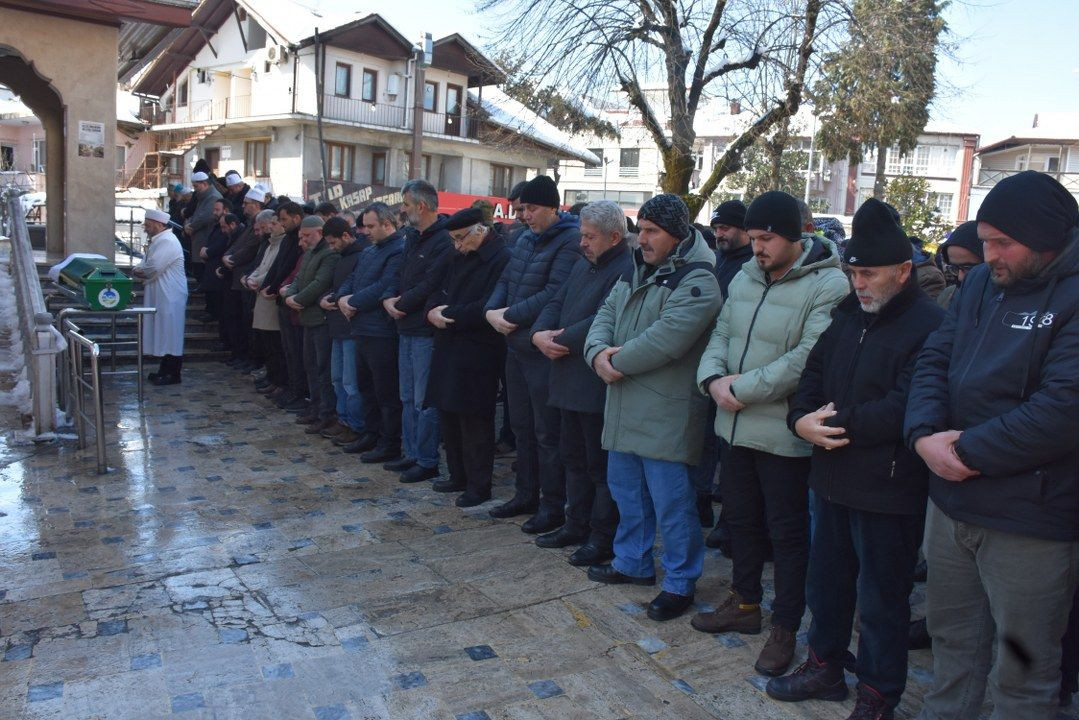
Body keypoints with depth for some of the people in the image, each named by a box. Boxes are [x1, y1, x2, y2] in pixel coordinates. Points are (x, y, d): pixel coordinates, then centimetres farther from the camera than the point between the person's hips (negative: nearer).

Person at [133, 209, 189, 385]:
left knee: (171, 335, -3)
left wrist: (137, 271, -5)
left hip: (170, 298, -10)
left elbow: (153, 268, -24)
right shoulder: (158, 240, 16)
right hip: (161, 296, 10)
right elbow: (147, 265, 17)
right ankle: (165, 370, 23)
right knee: (166, 336, 15)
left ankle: (173, 374, 3)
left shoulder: (167, 242, -18)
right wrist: (140, 271, -5)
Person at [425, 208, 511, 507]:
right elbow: (438, 289, 18)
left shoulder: (501, 260, -13)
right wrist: (433, 310, -4)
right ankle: (458, 476, 28)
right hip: (448, 349, 9)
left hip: (477, 353, -9)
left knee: (474, 421, -2)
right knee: (448, 415, 14)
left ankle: (479, 486, 10)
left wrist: (449, 315, -14)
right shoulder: (456, 257, 14)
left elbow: (487, 308, -20)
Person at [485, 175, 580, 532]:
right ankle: (526, 495, 30)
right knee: (521, 425, 17)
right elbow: (505, 281, 15)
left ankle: (553, 506, 12)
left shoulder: (570, 240, -14)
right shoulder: (525, 240, 13)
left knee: (547, 432, 0)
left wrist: (511, 316, -18)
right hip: (516, 345, 9)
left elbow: (555, 292, -22)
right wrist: (492, 310, -5)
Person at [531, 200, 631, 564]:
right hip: (571, 381, 10)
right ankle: (577, 525, 33)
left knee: (601, 465, 2)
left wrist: (561, 341, -14)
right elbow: (556, 303, 14)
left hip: (599, 386, -10)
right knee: (574, 458, 19)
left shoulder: (626, 271, -16)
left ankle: (604, 538, 14)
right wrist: (539, 333, -6)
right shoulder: (583, 265, 15)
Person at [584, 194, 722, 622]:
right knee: (626, 489, 19)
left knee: (670, 500, -1)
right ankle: (632, 562, 37)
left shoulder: (697, 280, -15)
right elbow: (606, 314, 9)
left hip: (667, 414, -9)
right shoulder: (636, 271, 14)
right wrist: (598, 352, -11)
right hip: (625, 407, 9)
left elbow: (667, 338, -26)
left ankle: (680, 583, 14)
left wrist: (619, 363, -16)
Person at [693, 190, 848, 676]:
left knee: (787, 531, 6)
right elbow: (721, 335, 11)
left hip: (783, 432, -7)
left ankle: (785, 627, 23)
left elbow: (808, 359, -24)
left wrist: (742, 388, -20)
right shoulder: (745, 279, 10)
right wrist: (713, 379, -9)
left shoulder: (828, 285, -15)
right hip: (737, 425, 7)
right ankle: (745, 603, 39)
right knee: (741, 518, 20)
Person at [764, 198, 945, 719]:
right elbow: (813, 373, 11)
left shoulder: (929, 327, -17)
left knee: (880, 599, 8)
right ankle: (825, 667, 40)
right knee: (826, 581, 21)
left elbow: (905, 408, -25)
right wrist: (801, 419, -9)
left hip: (888, 490, -8)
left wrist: (837, 423, -18)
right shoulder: (847, 314, 10)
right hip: (833, 478, 8)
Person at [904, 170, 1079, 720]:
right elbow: (934, 359, 5)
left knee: (1021, 675, 11)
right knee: (952, 638, 24)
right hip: (952, 503, 7)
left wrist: (969, 453, -18)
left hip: (1030, 521, -6)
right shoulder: (981, 282, 8)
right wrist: (925, 435, -12)